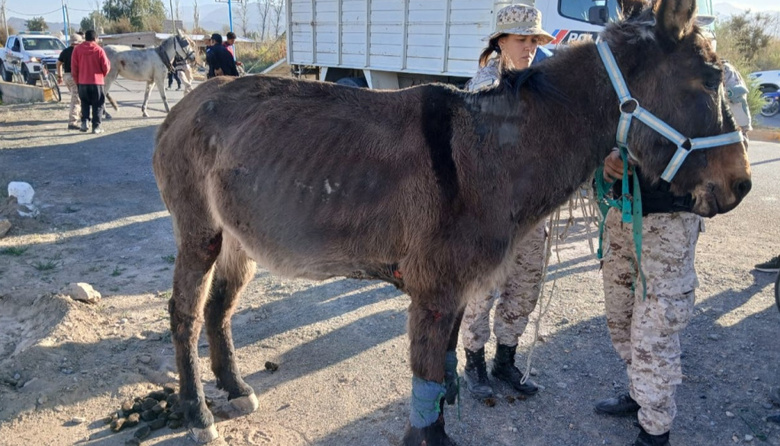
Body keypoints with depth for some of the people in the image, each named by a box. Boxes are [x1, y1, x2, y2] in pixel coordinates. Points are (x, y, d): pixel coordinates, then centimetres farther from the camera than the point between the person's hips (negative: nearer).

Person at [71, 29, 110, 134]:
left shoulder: (77, 49, 0)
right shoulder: (99, 50, -7)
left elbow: (73, 67, 1)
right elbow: (106, 67, -4)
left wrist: (77, 80, 14)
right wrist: (103, 75, 17)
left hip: (82, 82, 3)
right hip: (97, 82, -2)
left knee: (85, 103, 19)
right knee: (97, 105, 6)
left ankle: (84, 122, 5)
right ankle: (96, 126, 3)